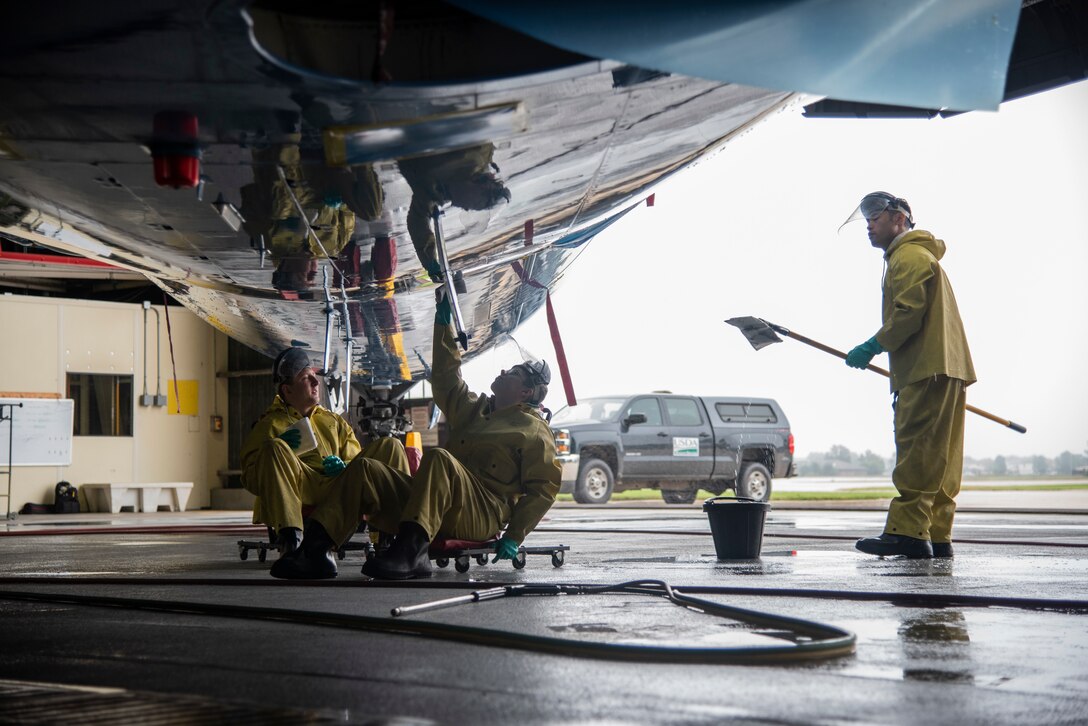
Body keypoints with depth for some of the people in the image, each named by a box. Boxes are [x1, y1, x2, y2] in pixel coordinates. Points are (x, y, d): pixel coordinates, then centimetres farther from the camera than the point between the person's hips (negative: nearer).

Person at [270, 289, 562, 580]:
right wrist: (443, 323, 37)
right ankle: (316, 549, -25)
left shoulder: (534, 430, 8)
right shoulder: (474, 408, 31)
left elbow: (545, 486, -2)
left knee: (438, 458, -36)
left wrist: (514, 537, -12)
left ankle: (410, 550, -51)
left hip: (483, 518, -7)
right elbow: (445, 378, 40)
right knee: (366, 471, -8)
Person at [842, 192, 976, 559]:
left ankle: (908, 532, -18)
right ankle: (936, 537, 8)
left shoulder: (910, 256, -5)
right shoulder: (920, 254, 29)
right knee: (938, 459, 7)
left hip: (928, 373, -11)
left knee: (916, 452, -14)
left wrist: (873, 347, -12)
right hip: (946, 372, 11)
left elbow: (909, 313, -17)